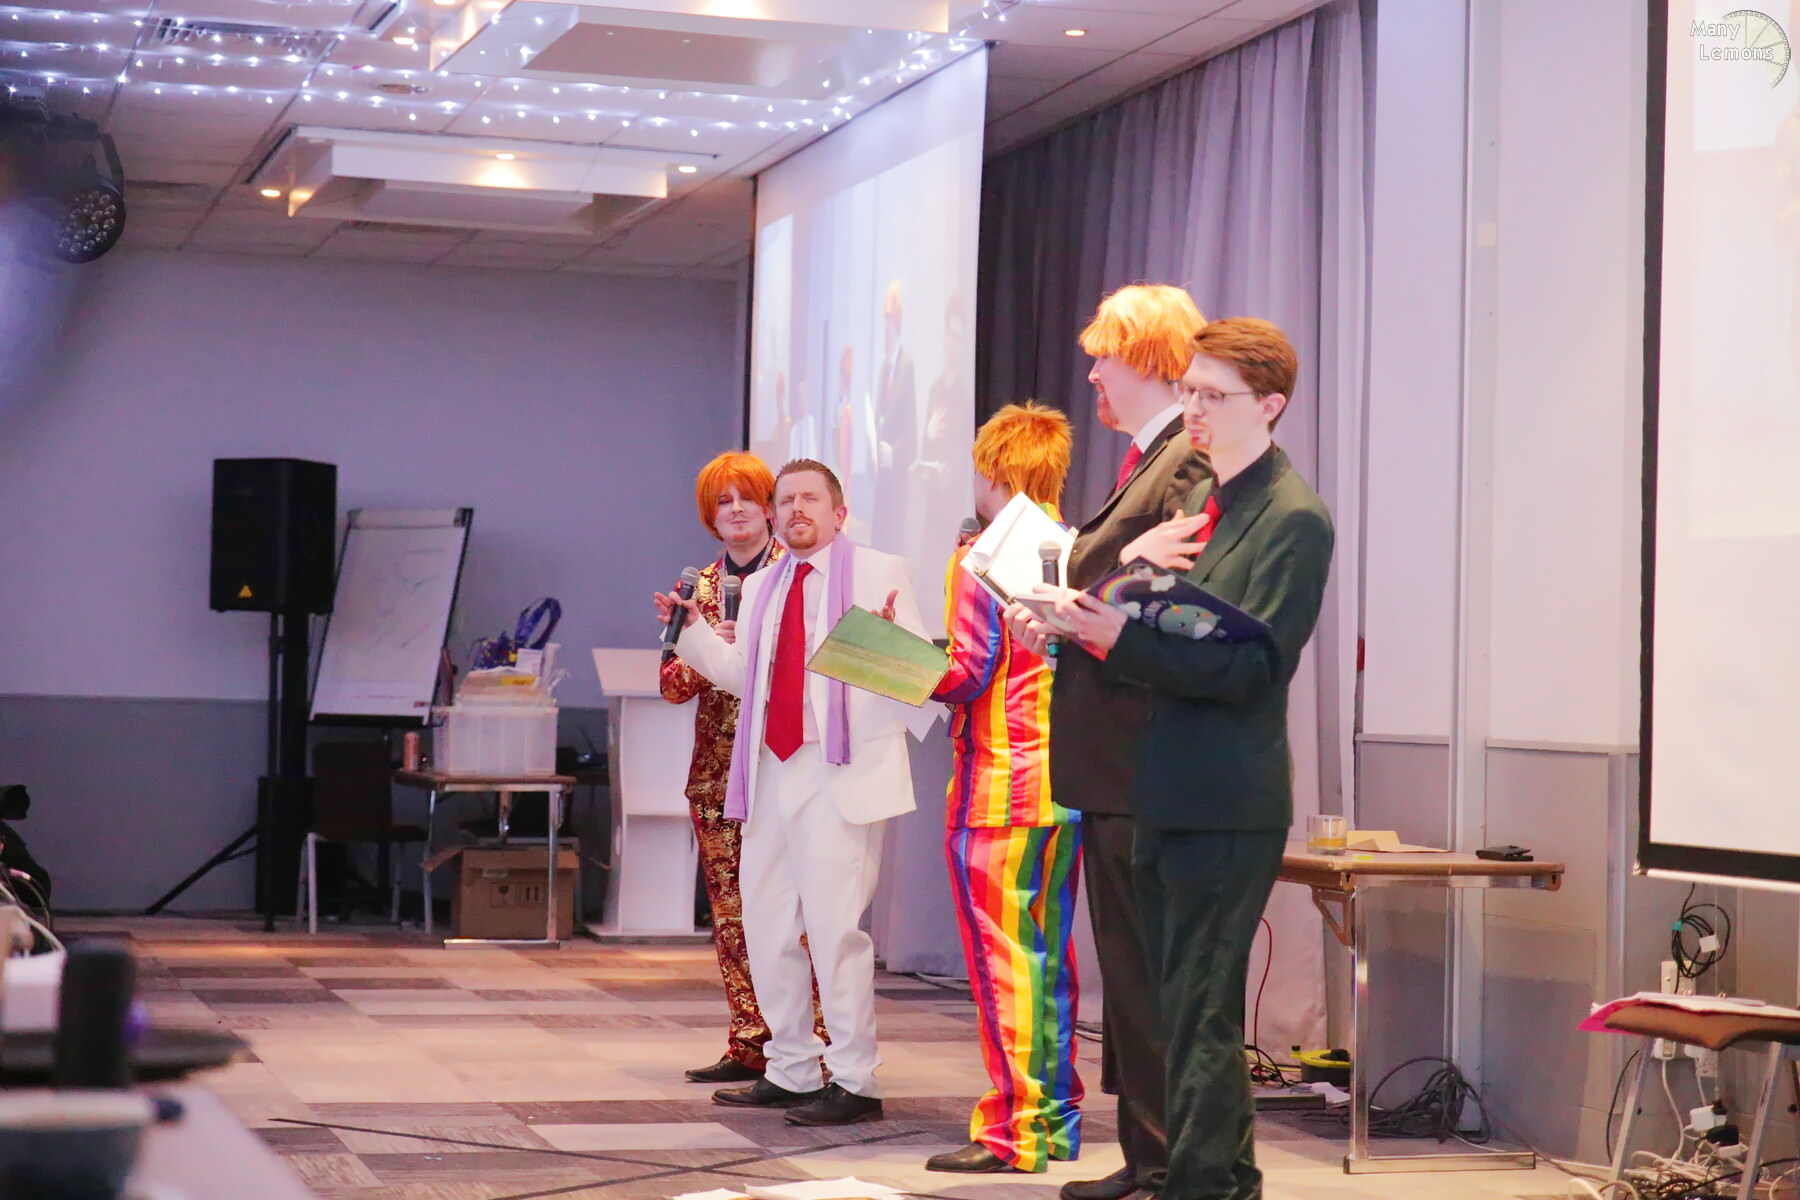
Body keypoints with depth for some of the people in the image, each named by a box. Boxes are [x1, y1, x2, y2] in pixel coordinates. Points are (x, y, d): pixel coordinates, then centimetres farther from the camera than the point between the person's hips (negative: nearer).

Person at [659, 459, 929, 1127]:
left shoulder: (878, 572, 1)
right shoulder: (761, 589, 21)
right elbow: (742, 674, 21)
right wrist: (692, 628, 10)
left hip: (840, 772, -7)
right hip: (772, 772, 7)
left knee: (833, 923, -11)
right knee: (766, 924, 11)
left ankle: (854, 1083, -4)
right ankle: (789, 1071, 21)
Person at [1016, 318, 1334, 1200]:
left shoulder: (1294, 518, -11)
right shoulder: (1197, 499, 16)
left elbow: (1252, 666, -19)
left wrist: (1120, 637, -26)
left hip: (1225, 806, -9)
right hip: (1162, 796, 9)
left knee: (1200, 1019, -7)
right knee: (1184, 1011, 16)